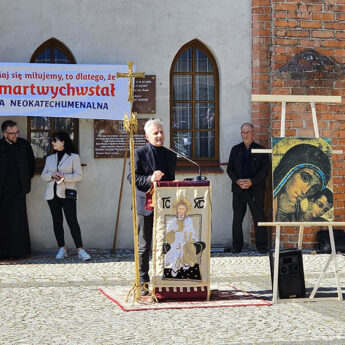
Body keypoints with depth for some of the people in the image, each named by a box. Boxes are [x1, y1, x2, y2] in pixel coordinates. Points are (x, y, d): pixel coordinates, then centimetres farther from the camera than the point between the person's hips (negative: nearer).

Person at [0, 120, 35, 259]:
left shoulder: (24, 145, 6)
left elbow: (31, 164, 17)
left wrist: (26, 181, 14)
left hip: (18, 190, 1)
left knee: (18, 220, -2)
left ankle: (19, 250, 4)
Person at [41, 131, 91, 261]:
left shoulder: (74, 157, 3)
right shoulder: (50, 158, 17)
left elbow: (79, 175, -3)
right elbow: (43, 176, 13)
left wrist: (65, 177, -18)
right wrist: (52, 175, -8)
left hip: (67, 193, -5)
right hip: (52, 193, 5)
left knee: (72, 221, -11)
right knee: (57, 221, 5)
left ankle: (80, 250, -12)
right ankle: (62, 249, 11)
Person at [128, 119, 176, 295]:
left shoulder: (170, 155, 15)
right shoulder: (139, 153, -2)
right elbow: (133, 177, -9)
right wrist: (150, 179, -25)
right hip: (146, 206, -5)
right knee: (144, 246, 2)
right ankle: (143, 282, 9)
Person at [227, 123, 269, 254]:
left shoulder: (261, 150, 3)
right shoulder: (235, 150, 12)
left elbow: (265, 169, -2)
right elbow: (230, 169, 10)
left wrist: (252, 181, -14)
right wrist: (237, 181, -8)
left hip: (256, 190, -2)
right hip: (238, 190, 2)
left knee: (259, 218, 0)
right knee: (237, 218, 5)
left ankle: (262, 246, 9)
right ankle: (237, 246, 14)